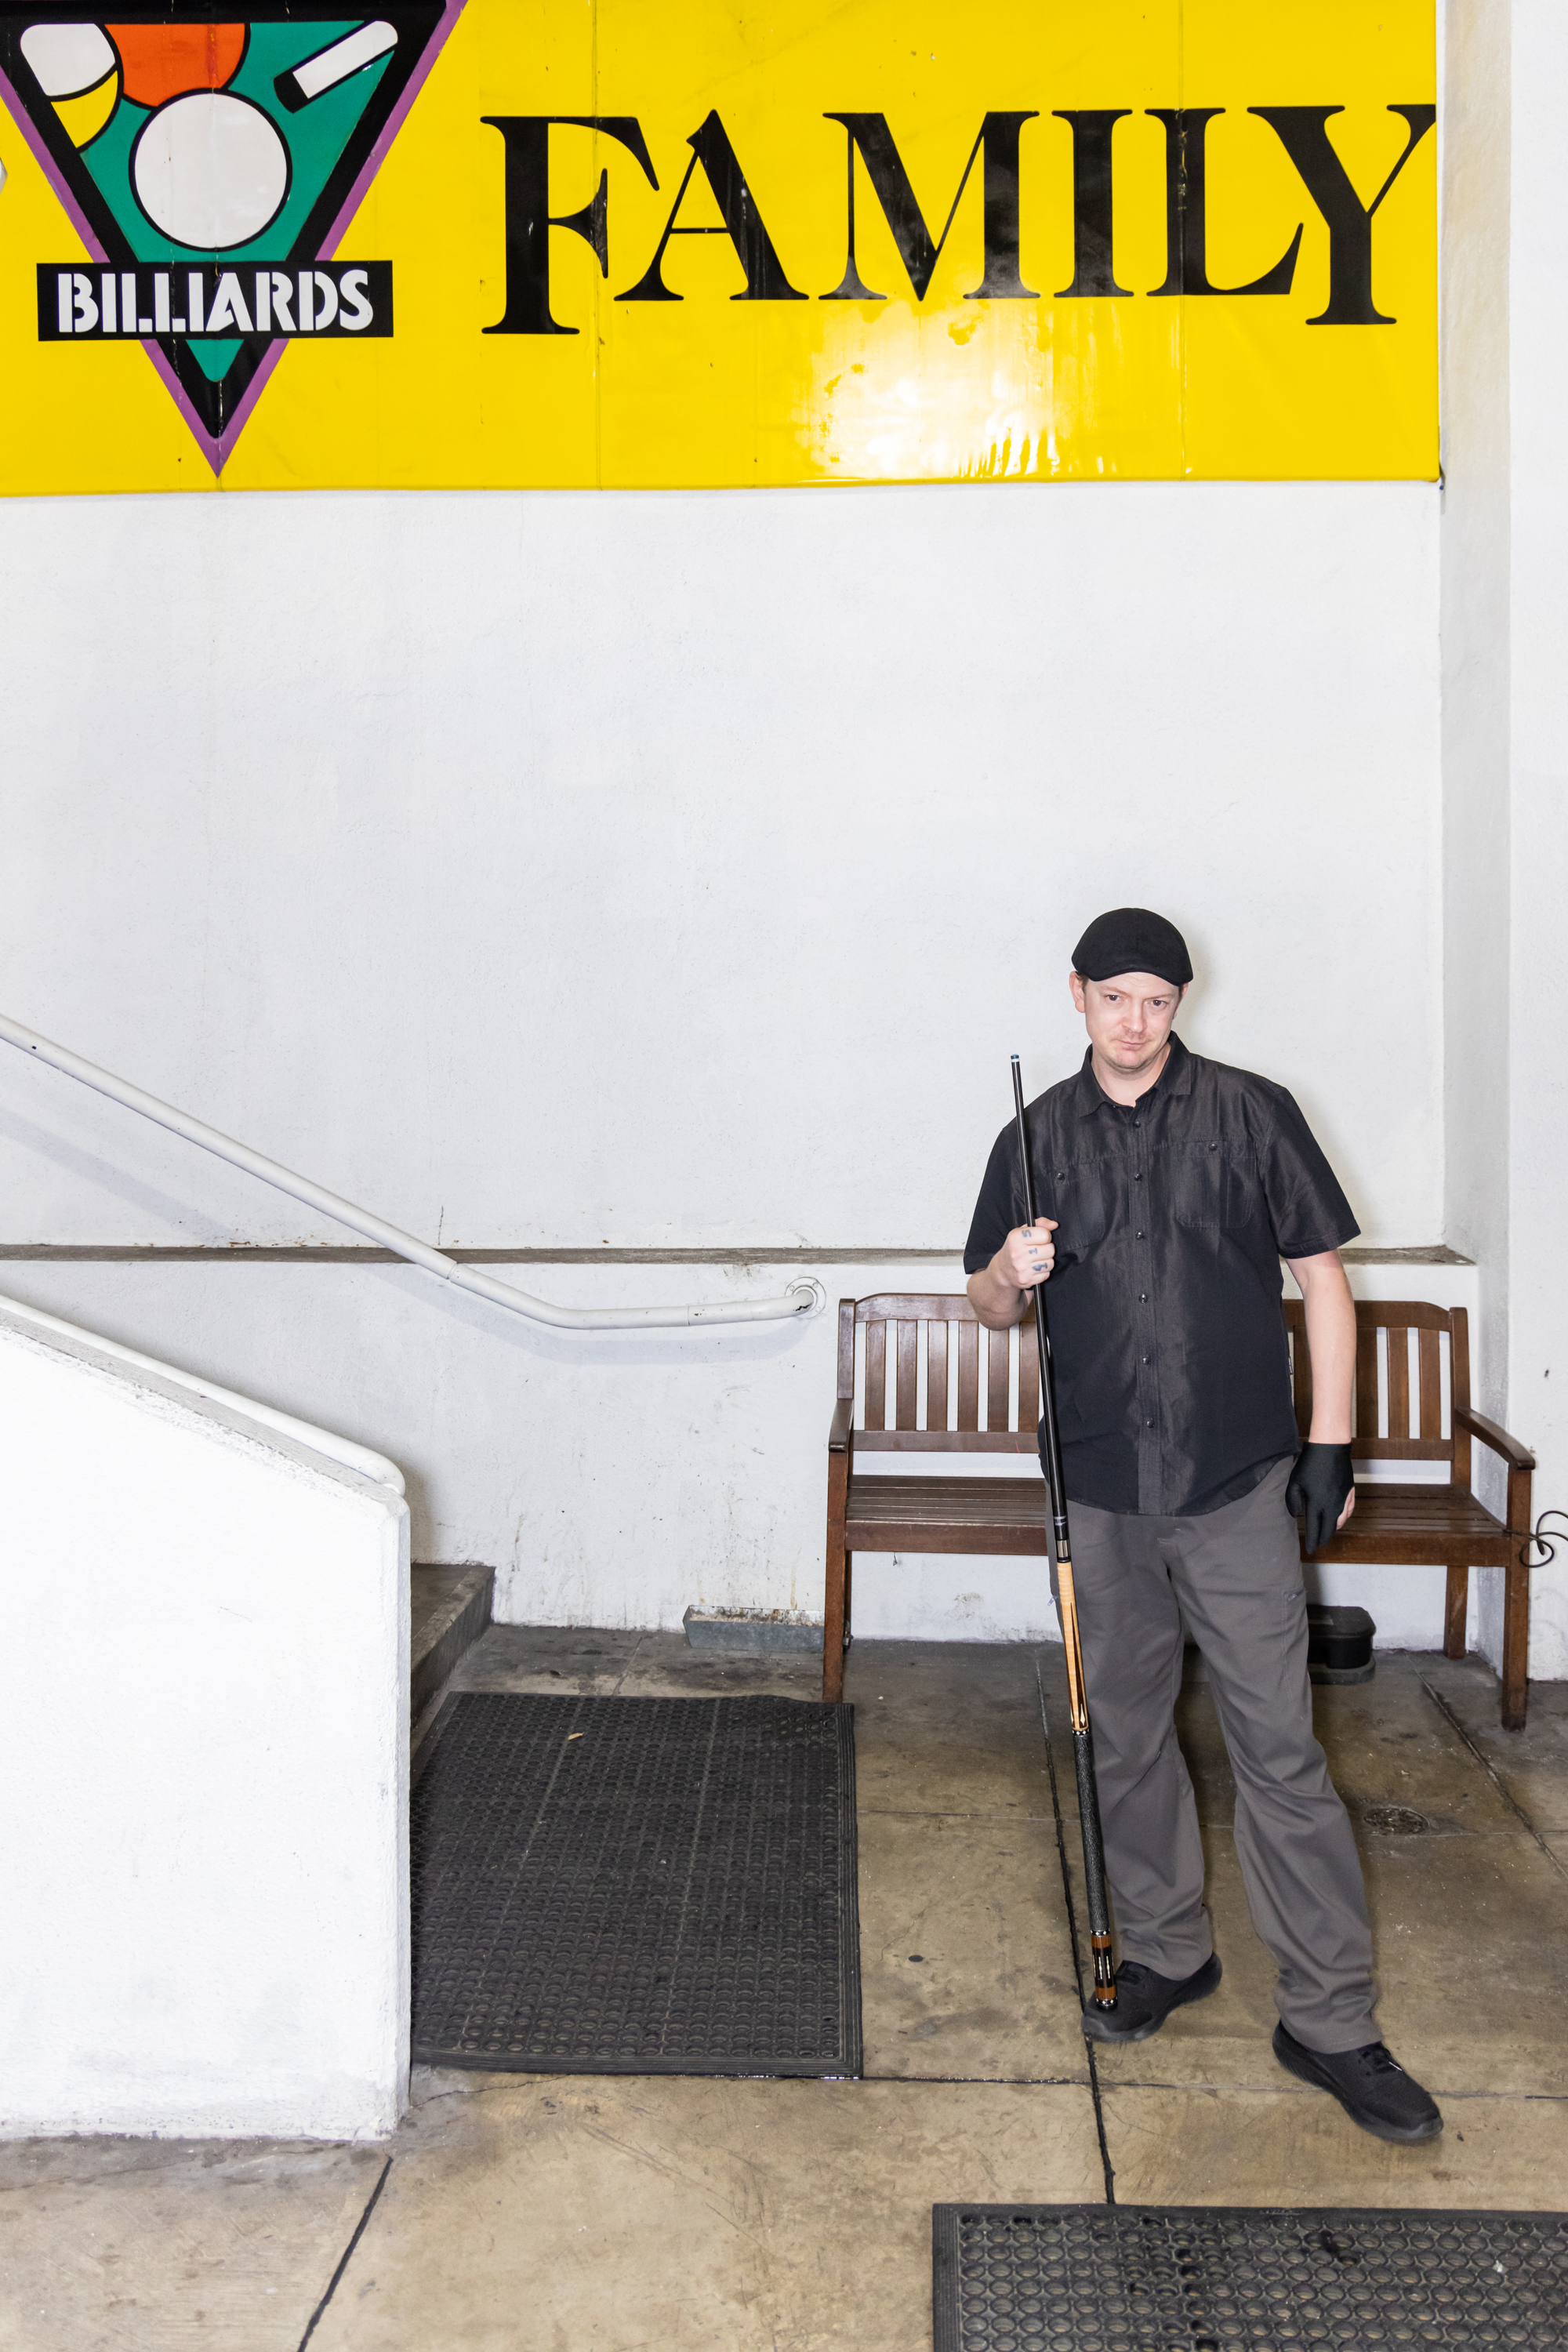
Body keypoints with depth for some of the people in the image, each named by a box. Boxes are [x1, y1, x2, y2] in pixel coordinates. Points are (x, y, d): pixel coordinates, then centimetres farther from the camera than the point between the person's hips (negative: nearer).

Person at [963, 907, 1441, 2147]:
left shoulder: (1250, 1113, 0)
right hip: (1103, 1491, 3)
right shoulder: (1037, 1139, 7)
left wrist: (1330, 1439, -4)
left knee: (1280, 1745, -3)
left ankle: (1332, 2021, 8)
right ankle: (1169, 1951, 32)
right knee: (1128, 1735, 13)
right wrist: (1011, 1273, -11)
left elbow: (1323, 1275, 2)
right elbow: (992, 1308, 13)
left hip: (1239, 1486, -3)